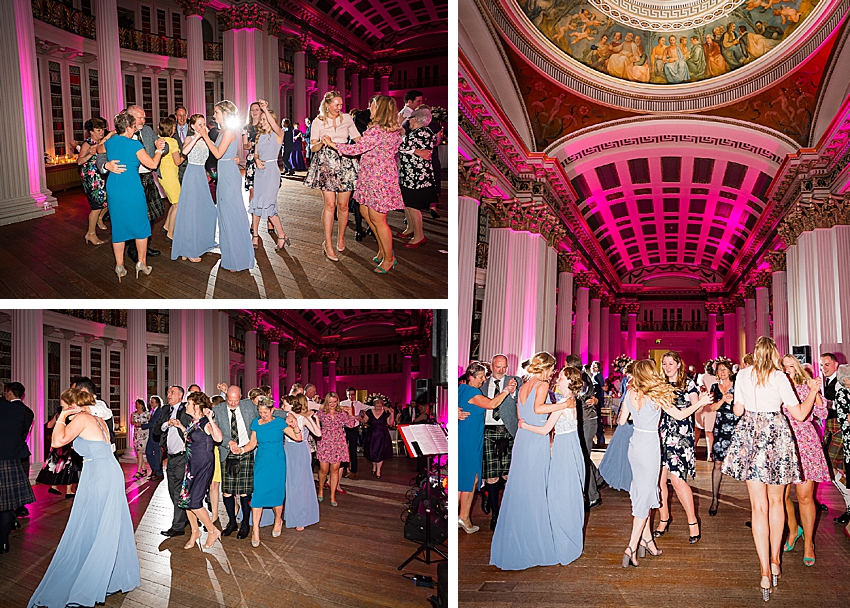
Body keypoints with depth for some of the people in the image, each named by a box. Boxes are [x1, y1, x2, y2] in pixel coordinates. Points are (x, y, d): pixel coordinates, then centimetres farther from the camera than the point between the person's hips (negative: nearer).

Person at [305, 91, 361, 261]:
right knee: (330, 204, -9)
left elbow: (359, 139, 14)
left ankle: (341, 237, 21)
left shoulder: (347, 118, 10)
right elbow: (313, 147, 1)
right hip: (326, 163, -2)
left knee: (343, 204, 2)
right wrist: (323, 142, -19)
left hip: (345, 162, 2)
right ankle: (328, 244, -4)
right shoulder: (318, 122, 5)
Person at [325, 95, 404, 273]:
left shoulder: (378, 131, -21)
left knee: (377, 218, -2)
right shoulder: (392, 130, 11)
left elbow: (358, 148, -22)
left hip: (380, 179, -11)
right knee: (365, 212, 18)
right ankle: (383, 249, 28)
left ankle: (389, 258, 10)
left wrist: (332, 143, -12)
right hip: (371, 178, 11)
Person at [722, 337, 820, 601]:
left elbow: (738, 410, 6)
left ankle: (765, 572, -5)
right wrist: (813, 391, 10)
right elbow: (800, 414, -4)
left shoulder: (743, 375, 0)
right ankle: (775, 561, 24)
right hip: (777, 434, -1)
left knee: (759, 506, 1)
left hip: (750, 435, 1)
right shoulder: (779, 377, -6)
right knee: (776, 501, 18)